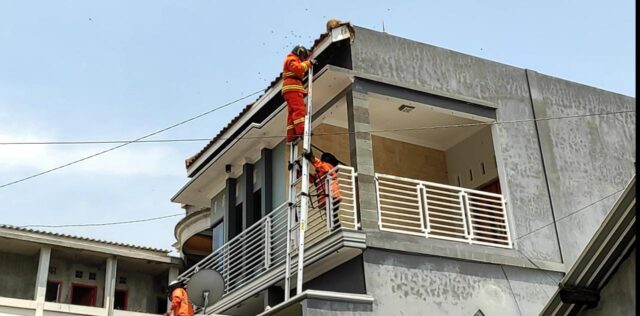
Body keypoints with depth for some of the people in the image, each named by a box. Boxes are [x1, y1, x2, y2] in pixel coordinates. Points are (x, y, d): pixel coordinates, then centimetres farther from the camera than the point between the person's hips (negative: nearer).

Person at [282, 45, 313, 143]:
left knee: (292, 113, 2)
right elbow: (297, 68, -16)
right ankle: (302, 131, -35)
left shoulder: (294, 60, 33)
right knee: (300, 109, -22)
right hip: (292, 87, -10)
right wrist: (307, 63, -6)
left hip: (293, 89, 10)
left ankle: (291, 136, -5)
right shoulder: (291, 59, 1)